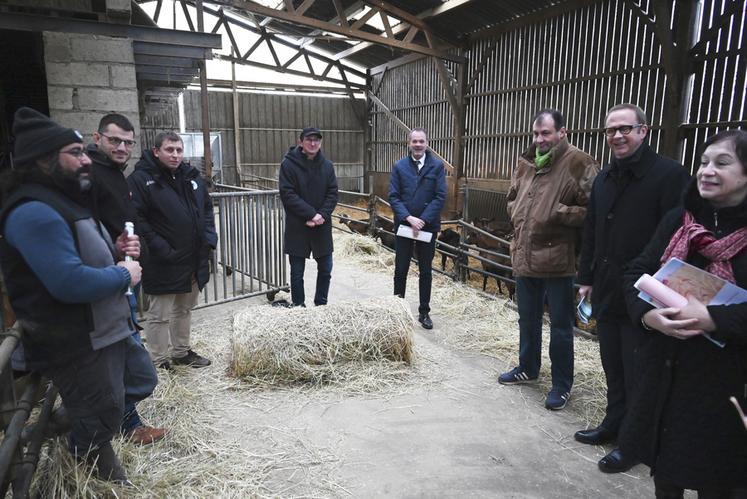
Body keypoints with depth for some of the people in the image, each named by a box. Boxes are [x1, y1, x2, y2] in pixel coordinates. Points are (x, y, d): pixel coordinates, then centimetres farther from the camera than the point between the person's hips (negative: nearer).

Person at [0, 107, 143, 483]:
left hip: (105, 331, 10)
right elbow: (70, 282, -32)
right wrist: (123, 276, -16)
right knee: (98, 423, 5)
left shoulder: (62, 201, 14)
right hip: (76, 345, -10)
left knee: (140, 381, 22)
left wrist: (116, 251, 3)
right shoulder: (34, 212, -22)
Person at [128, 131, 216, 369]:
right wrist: (161, 250, -21)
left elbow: (207, 208, 17)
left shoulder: (191, 175, 10)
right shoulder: (141, 179, -12)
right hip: (164, 263, -7)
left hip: (194, 259, 7)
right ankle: (159, 360, 20)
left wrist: (209, 238, 4)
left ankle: (181, 351, 37)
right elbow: (137, 219, -18)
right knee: (160, 314, 5)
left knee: (185, 309, 20)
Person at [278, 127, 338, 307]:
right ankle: (298, 308, 21)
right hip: (297, 227, -3)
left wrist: (322, 215, -13)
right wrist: (312, 214, -17)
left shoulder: (327, 165, 5)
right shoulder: (289, 164, -7)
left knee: (325, 269, 10)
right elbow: (288, 195, -13)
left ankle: (321, 306, 27)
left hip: (322, 226, 4)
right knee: (297, 272, 6)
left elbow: (332, 194, 2)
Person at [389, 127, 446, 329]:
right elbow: (393, 197, -3)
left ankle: (424, 312, 19)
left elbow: (440, 197, -7)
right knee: (401, 269, 8)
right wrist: (409, 218, -16)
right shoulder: (399, 166, 2)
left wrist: (423, 220, -15)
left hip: (428, 226, 0)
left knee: (426, 271, 8)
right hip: (403, 225, 1)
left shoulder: (437, 166, -1)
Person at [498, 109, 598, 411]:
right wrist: (516, 214, 7)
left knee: (560, 325, 6)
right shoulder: (526, 163, 11)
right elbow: (512, 197, 25)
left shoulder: (579, 163, -10)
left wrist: (557, 213, -21)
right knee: (528, 319, 21)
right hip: (524, 257, 7)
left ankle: (562, 384, 23)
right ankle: (528, 368, 40)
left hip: (558, 260, -7)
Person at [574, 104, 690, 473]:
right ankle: (614, 424, 36)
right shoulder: (604, 179, 11)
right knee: (613, 368, 19)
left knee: (637, 375, 7)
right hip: (606, 292, 7)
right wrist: (586, 278, 14)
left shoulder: (669, 175, -12)